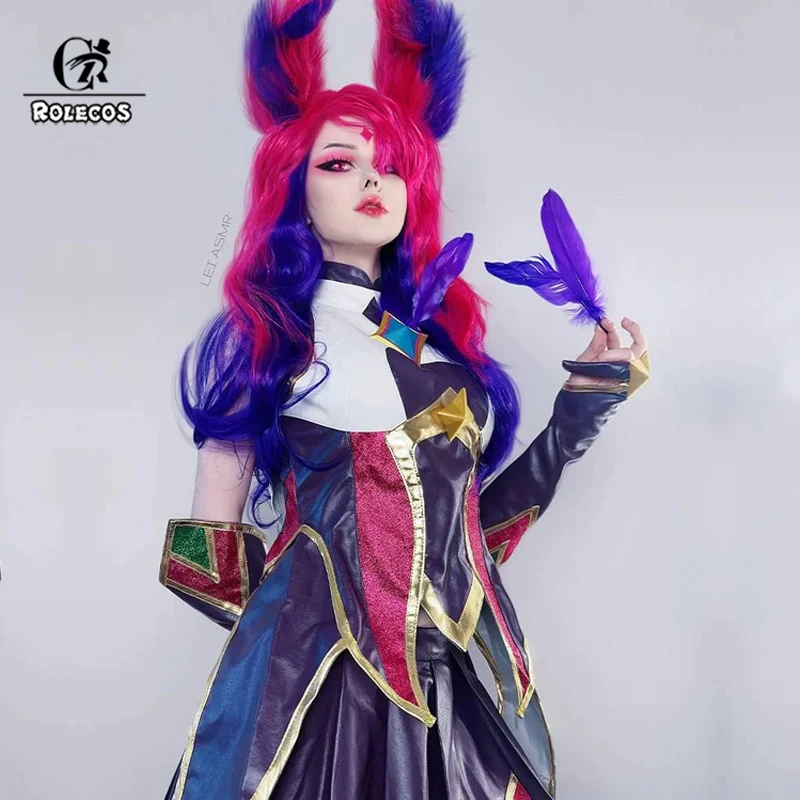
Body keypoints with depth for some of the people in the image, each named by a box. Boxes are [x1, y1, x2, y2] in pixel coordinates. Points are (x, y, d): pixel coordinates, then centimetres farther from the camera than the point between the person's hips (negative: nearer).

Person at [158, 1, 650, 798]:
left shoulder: (440, 331, 11)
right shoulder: (263, 330, -1)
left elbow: (464, 512, 9)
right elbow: (209, 536, -2)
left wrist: (582, 407, 7)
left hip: (463, 663, 5)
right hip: (319, 658, -4)